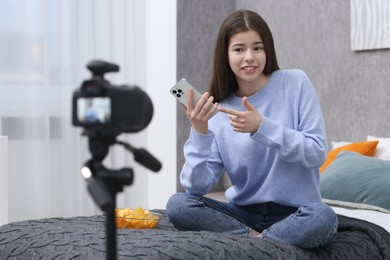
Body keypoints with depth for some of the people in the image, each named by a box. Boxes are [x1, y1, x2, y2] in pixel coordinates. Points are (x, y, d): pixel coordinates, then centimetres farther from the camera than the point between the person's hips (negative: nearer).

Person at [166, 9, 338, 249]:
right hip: (243, 212, 2)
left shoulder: (295, 83, -5)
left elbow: (317, 153, -10)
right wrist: (199, 132, -24)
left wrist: (262, 127, -21)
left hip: (294, 213, -2)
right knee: (178, 205, -20)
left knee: (323, 217, -35)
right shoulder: (218, 112, -1)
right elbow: (197, 187, -9)